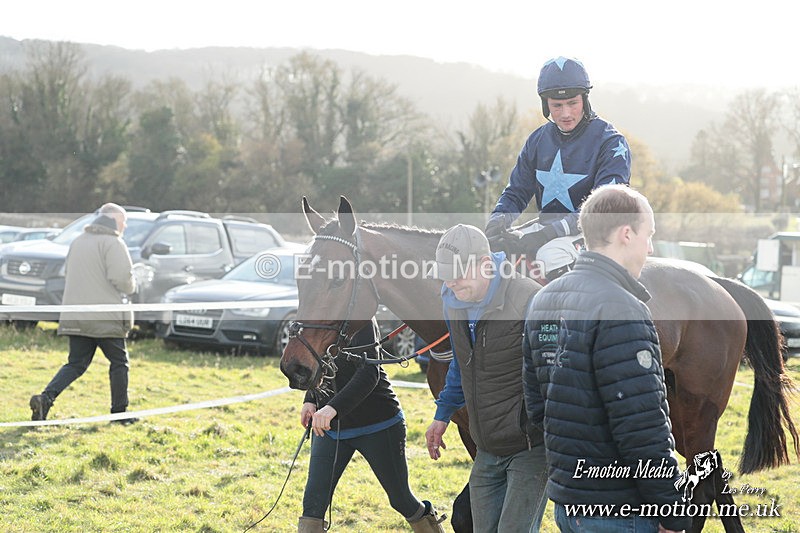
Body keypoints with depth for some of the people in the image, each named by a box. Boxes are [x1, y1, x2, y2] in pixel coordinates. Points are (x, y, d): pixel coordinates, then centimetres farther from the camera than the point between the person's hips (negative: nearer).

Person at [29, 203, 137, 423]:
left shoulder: (78, 241, 16)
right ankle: (119, 412, 13)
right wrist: (131, 287, 3)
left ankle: (46, 397, -10)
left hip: (75, 317, 7)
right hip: (105, 316, -7)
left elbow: (68, 276, 22)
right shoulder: (113, 243, -9)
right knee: (119, 362, 8)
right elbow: (121, 279, -18)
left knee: (76, 363, 9)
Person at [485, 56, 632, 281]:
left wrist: (545, 234, -30)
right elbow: (516, 193, 15)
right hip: (547, 227, 6)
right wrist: (498, 219, -11)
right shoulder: (539, 140, 10)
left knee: (552, 252, -36)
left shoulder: (610, 142, -9)